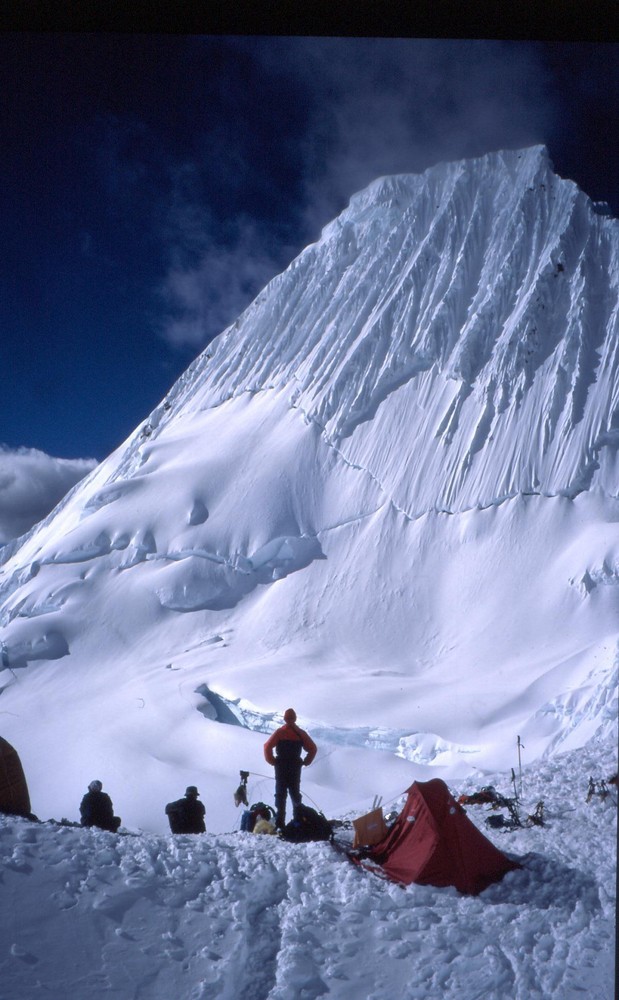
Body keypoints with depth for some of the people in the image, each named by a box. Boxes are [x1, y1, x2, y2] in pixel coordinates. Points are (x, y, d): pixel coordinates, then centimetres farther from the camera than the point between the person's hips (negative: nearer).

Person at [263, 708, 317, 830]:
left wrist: (272, 761, -3)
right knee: (295, 793, 15)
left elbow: (267, 747, -13)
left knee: (280, 794, 1)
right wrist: (306, 762, 8)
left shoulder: (280, 732, -6)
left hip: (281, 767, -2)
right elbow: (312, 748, 1)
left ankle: (280, 822, -7)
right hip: (295, 767, 2)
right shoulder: (301, 733, 1)